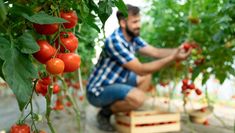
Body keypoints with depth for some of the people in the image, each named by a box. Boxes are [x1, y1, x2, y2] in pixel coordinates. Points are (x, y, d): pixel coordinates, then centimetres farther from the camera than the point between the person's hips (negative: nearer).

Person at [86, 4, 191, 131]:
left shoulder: (133, 37, 1)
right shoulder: (115, 41, -27)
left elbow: (155, 52, -2)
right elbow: (140, 69, -28)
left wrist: (177, 50, -19)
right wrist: (173, 58, -31)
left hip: (115, 82, 9)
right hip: (98, 91, -9)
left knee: (146, 77, 10)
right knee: (138, 97, -29)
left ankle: (127, 109, 8)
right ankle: (105, 113, -3)